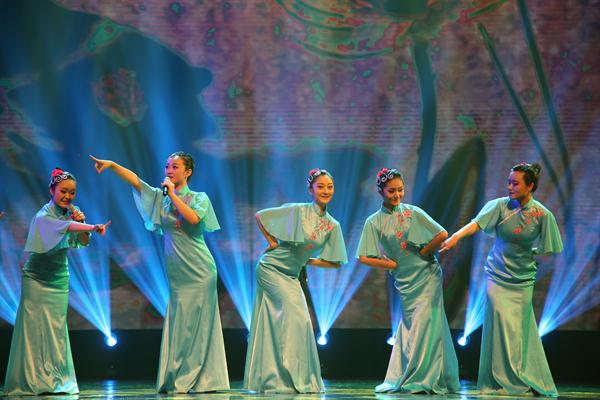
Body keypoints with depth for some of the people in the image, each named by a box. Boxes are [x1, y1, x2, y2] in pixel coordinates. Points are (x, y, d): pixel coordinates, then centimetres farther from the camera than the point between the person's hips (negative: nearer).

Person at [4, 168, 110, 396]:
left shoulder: (69, 213, 3)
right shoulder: (44, 216, -18)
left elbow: (83, 243, 4)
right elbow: (64, 227, -38)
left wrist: (81, 223, -15)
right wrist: (93, 227, -54)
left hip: (59, 278, 6)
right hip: (37, 279, -6)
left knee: (57, 329, 4)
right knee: (36, 328, -7)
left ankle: (57, 381, 6)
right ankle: (35, 381, -5)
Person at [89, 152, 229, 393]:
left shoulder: (199, 198, 1)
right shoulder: (161, 198, 11)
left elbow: (193, 218, -19)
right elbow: (134, 180, 2)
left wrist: (173, 194, -12)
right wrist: (112, 165, -10)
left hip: (198, 271, -4)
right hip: (177, 274, 4)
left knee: (197, 324, -5)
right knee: (177, 325, 2)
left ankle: (203, 381, -1)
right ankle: (176, 381, 5)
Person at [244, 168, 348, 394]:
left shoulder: (333, 226, 1)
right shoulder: (298, 211, -13)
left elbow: (335, 263, 4)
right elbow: (259, 216, -7)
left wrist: (307, 261, -1)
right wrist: (271, 241, -5)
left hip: (291, 276, 6)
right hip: (271, 269, -6)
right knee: (295, 313, -17)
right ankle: (290, 376, -10)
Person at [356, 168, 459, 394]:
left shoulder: (413, 213, -3)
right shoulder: (374, 222, 1)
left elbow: (442, 235, -6)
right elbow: (364, 258, -3)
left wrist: (423, 253, -2)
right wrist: (392, 264, -5)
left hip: (426, 275, -2)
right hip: (404, 281, 2)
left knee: (423, 326, -7)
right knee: (407, 329, 6)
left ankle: (423, 379, -3)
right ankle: (401, 380, 12)